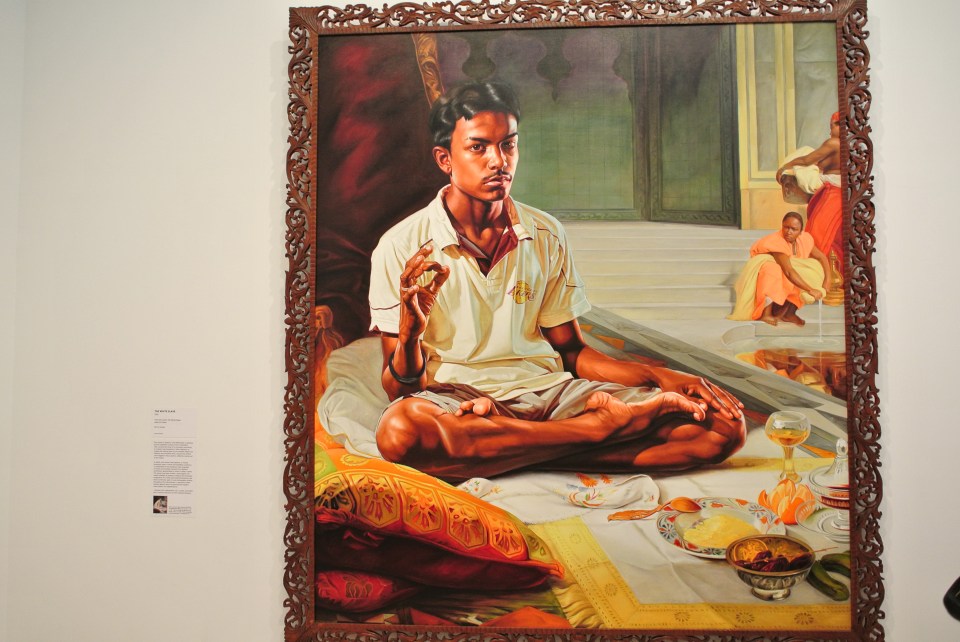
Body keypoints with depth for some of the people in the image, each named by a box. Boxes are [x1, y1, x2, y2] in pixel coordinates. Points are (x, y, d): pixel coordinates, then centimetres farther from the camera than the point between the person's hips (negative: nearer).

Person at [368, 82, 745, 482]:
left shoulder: (546, 235, 10)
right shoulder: (401, 247, -2)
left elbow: (571, 351, 14)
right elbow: (400, 389, -2)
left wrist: (661, 378, -1)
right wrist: (410, 331, -25)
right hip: (455, 402, -2)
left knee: (722, 426, -13)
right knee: (398, 430, -40)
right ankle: (602, 424, -22)